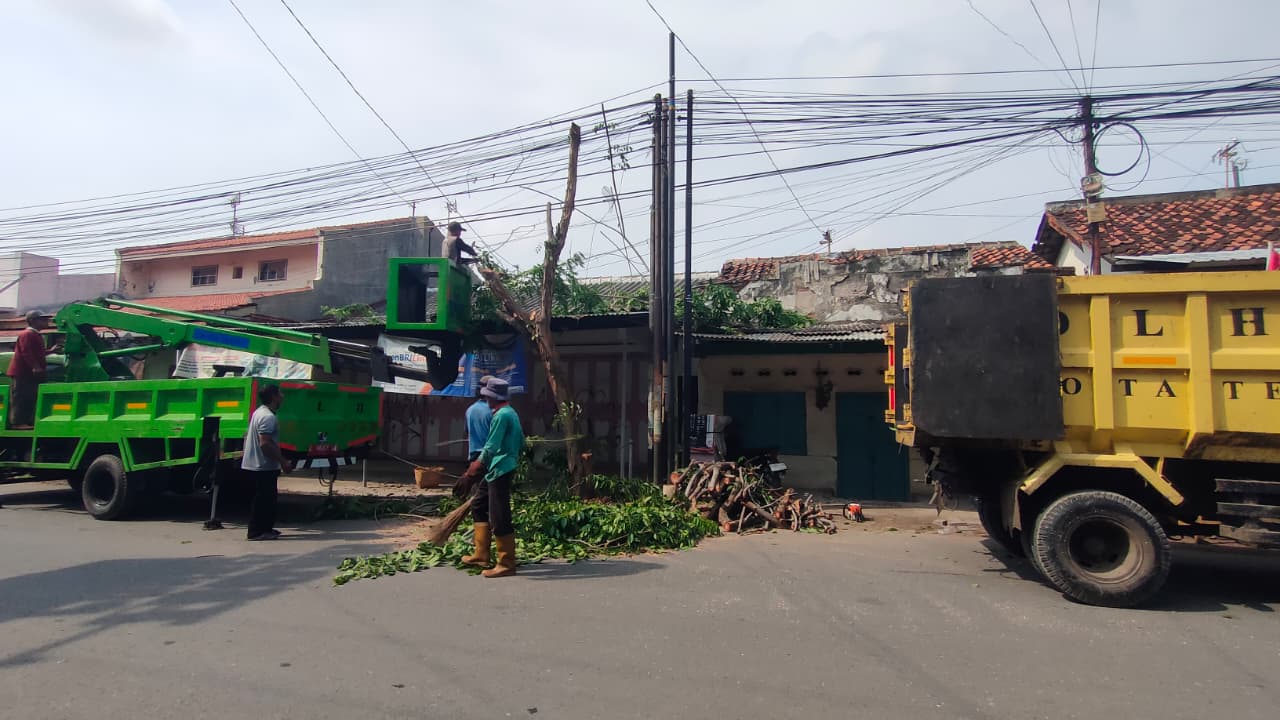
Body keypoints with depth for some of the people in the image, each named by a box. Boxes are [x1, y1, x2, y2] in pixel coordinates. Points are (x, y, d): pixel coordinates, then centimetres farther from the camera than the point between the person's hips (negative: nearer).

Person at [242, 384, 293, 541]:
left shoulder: (260, 412, 14)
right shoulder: (268, 417, -20)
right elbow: (265, 444, -26)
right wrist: (283, 462, -21)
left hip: (254, 464, 10)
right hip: (263, 466, -10)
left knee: (266, 498, 16)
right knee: (263, 499, -3)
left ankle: (265, 528, 24)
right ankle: (257, 531, 2)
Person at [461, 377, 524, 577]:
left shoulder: (501, 415, -17)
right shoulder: (511, 413, 13)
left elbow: (491, 447, -22)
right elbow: (521, 442, 19)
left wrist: (478, 465, -19)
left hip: (499, 471, -11)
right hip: (497, 470, 11)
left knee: (499, 518, -5)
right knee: (478, 505, 19)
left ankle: (506, 564, 3)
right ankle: (481, 554, 25)